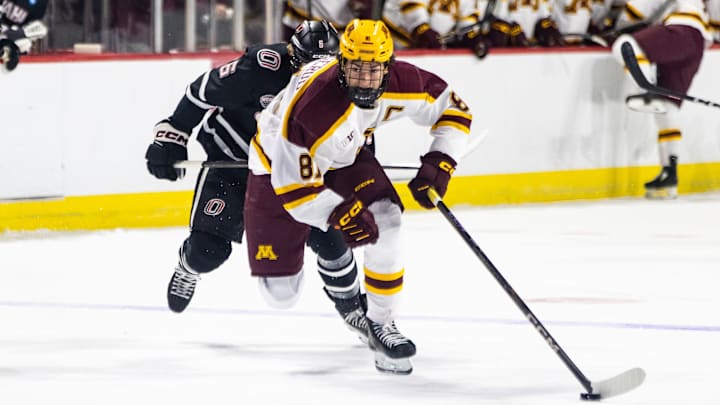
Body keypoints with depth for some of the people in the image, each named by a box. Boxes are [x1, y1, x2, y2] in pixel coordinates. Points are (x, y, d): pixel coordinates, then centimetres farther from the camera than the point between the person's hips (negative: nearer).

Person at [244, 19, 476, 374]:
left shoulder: (401, 84, -24)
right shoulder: (313, 108, -41)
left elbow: (452, 108, -7)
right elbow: (294, 186, -34)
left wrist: (438, 162, -19)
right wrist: (338, 214, -42)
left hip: (343, 158, 5)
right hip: (280, 164, -5)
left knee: (385, 222, -22)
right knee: (280, 291, -4)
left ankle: (381, 323, -3)